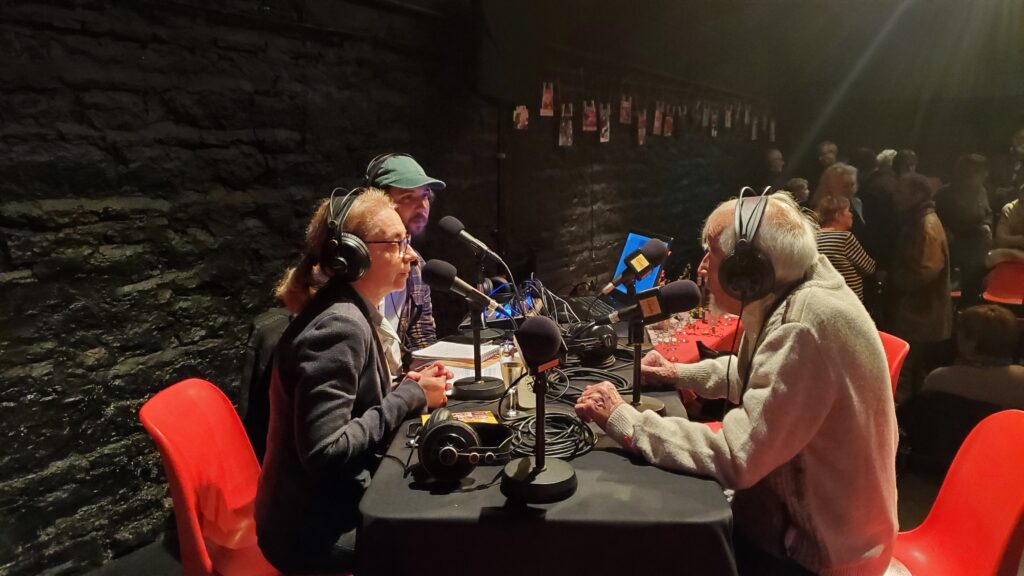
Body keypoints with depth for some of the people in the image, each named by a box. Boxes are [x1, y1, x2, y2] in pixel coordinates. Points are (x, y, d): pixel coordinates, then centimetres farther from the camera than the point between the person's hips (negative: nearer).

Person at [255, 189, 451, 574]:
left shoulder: (348, 314, 6)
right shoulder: (340, 326, -24)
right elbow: (326, 451, -28)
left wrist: (407, 389, -3)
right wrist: (410, 398, -19)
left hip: (331, 504, 9)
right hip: (314, 529, -8)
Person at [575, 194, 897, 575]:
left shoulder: (803, 328, -31)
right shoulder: (791, 292, -2)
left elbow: (735, 460, -31)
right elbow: (760, 373, 18)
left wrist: (622, 419, -24)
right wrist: (681, 374, 7)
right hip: (803, 506, 8)